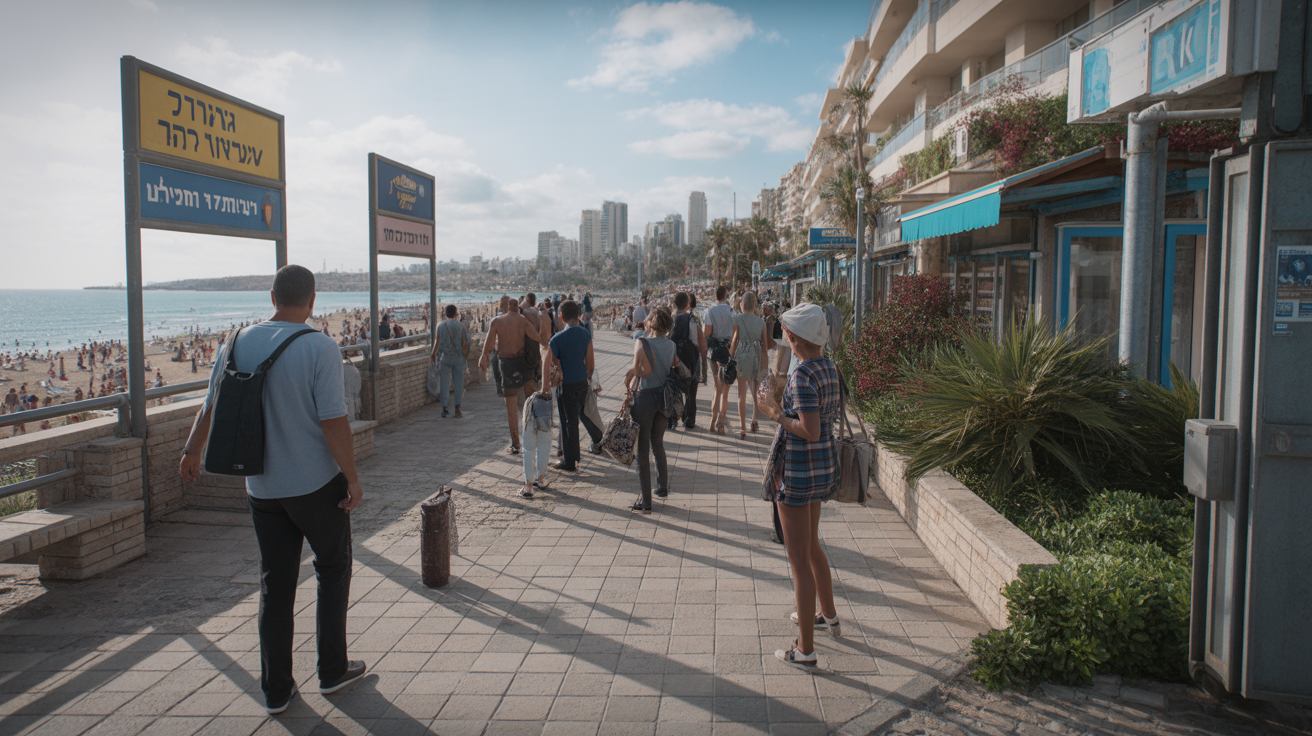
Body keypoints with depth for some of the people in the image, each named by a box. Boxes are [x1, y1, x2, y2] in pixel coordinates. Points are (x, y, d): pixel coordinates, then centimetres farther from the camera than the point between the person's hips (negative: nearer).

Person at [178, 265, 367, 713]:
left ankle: (276, 690, 19)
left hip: (262, 487, 4)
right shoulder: (319, 347, -15)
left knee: (275, 583, 12)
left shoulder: (238, 343, 0)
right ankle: (332, 671, 22)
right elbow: (333, 421, -19)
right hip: (317, 483, -4)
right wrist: (353, 479, -10)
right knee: (333, 568, 15)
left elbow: (210, 406, 9)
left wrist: (191, 452, 25)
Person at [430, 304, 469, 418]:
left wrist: (433, 354, 8)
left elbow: (437, 341, -3)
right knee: (459, 383, 4)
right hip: (458, 358, 0)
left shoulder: (441, 325, -3)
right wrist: (465, 354, 13)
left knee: (444, 383, 7)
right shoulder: (460, 326, -1)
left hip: (444, 357, 0)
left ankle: (445, 409, 10)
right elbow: (465, 343, -2)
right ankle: (457, 409, -2)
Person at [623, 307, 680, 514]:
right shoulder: (671, 344, 3)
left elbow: (645, 370, -22)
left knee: (643, 450, 2)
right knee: (658, 444, 24)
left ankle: (645, 501, 5)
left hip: (645, 398, -6)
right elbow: (675, 365, 10)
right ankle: (662, 487, 33)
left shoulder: (642, 343, -14)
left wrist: (631, 371, -4)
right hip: (664, 398, 6)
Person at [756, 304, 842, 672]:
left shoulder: (802, 375, -22)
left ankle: (805, 651, 9)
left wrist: (775, 412, -15)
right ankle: (828, 615, 47)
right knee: (811, 546, 28)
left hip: (798, 469, -10)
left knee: (799, 560, 0)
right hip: (823, 465, 10)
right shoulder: (828, 367, 6)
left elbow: (810, 431, -27)